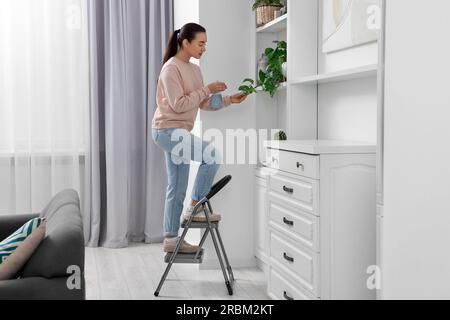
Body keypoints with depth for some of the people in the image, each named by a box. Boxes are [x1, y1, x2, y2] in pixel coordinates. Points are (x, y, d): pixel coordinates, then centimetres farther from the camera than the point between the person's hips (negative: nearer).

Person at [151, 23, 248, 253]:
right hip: (167, 131, -9)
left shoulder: (194, 70, 14)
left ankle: (171, 239, 16)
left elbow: (204, 104, 13)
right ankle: (194, 208, -8)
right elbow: (178, 105, -19)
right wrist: (207, 90, -16)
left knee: (177, 189, 9)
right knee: (212, 155, -21)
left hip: (178, 133, 9)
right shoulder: (171, 68, -12)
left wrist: (229, 100, -1)